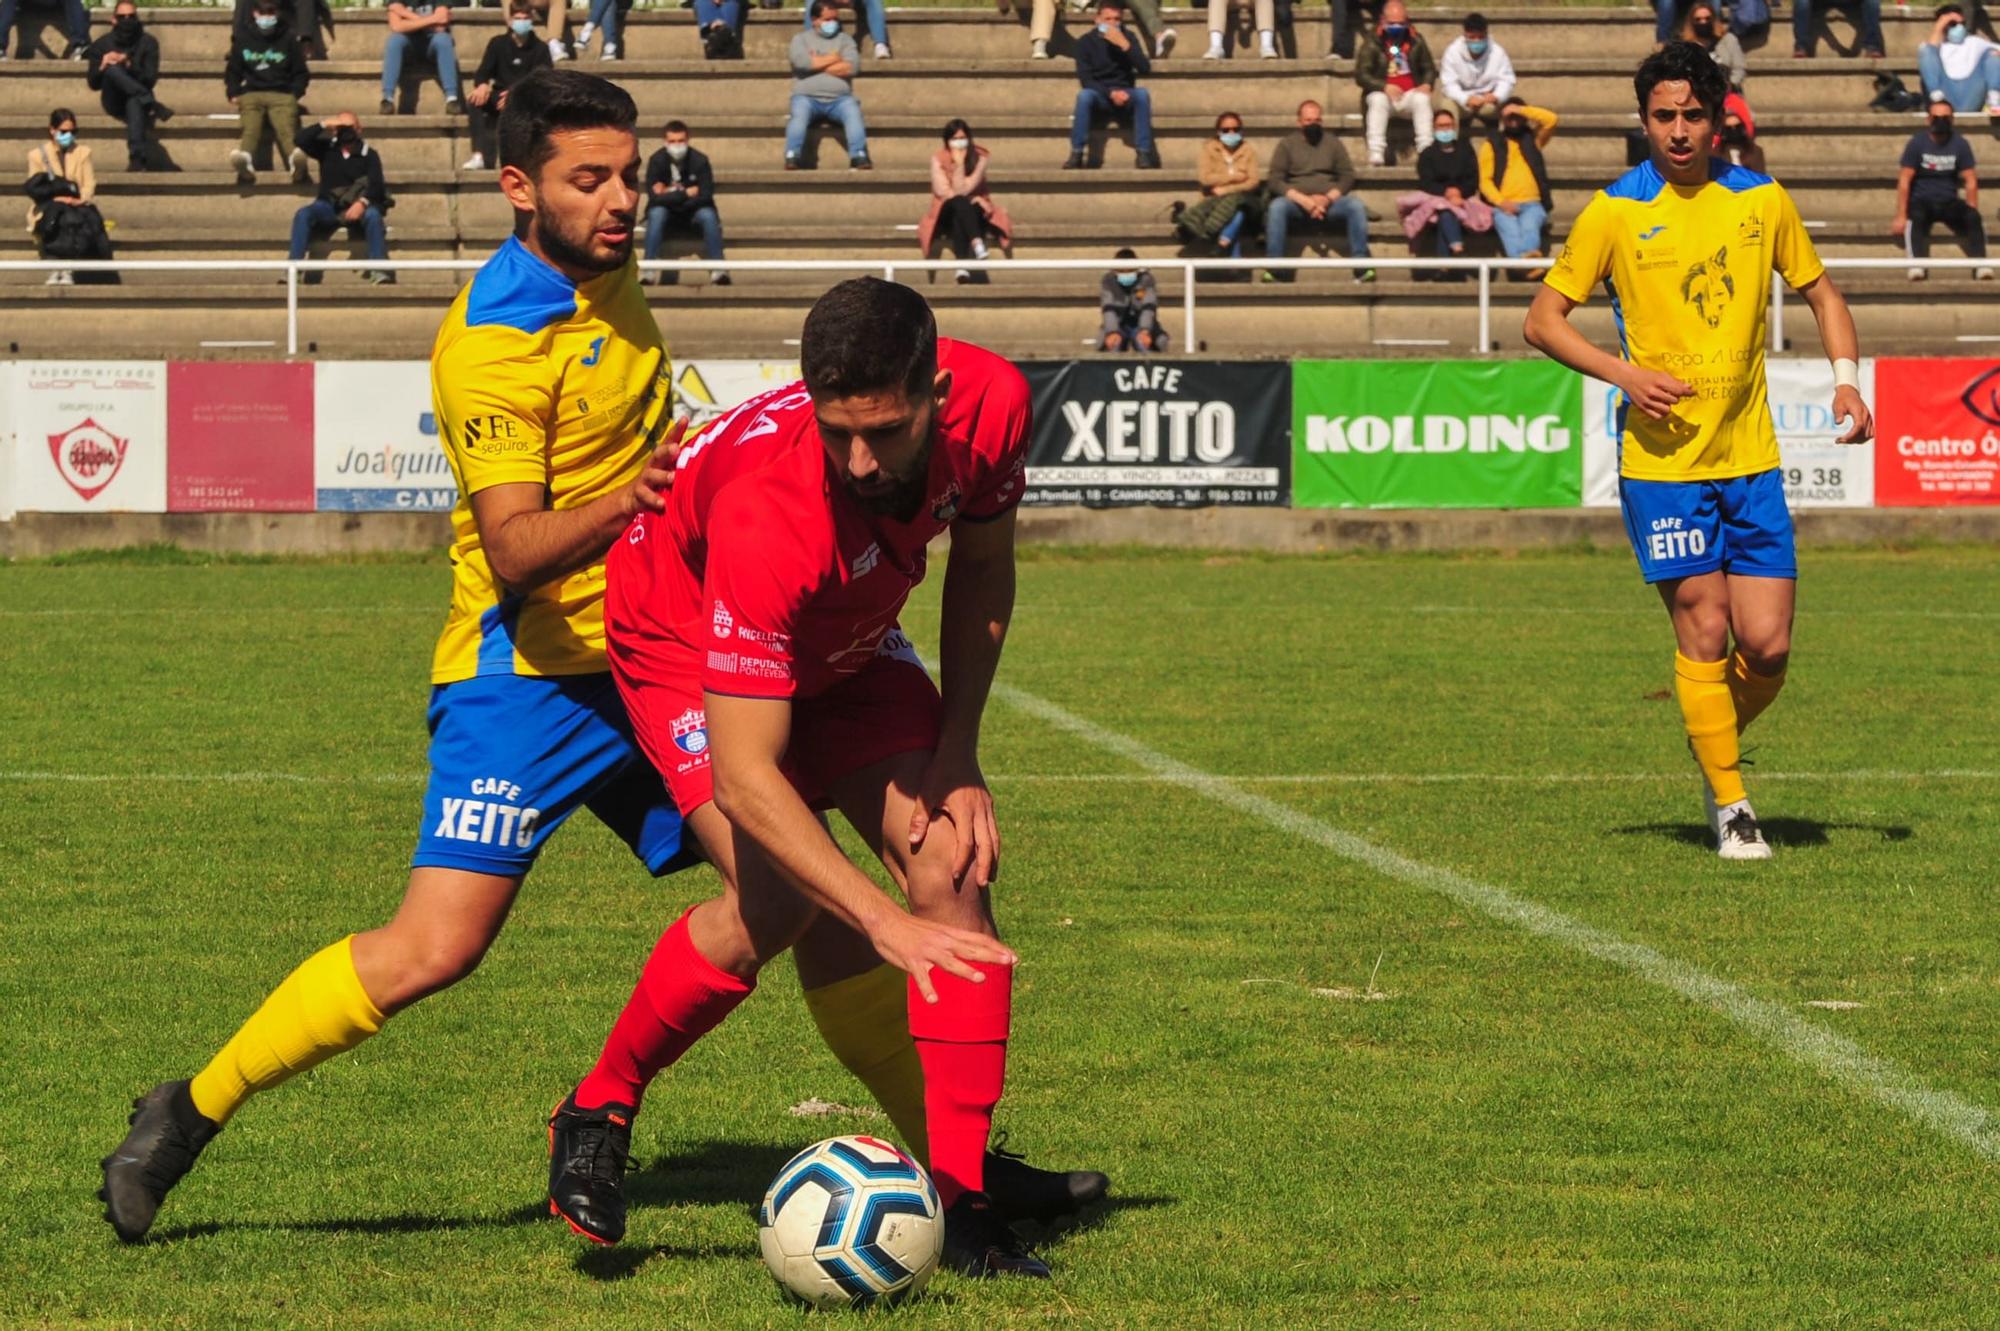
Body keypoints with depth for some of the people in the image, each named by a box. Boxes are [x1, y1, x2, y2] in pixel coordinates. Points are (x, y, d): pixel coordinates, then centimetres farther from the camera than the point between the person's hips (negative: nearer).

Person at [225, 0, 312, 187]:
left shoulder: (288, 40, 16)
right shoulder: (243, 40, 18)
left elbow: (301, 73, 19)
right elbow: (232, 71, 22)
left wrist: (295, 94, 1)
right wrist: (234, 94, 4)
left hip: (282, 95, 0)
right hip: (251, 94, 0)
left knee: (285, 127, -32)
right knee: (251, 127, -32)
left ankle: (296, 159, -65)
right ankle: (244, 159, -65)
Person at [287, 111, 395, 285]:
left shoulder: (368, 155, 6)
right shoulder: (327, 149, 14)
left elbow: (376, 185, -8)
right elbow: (302, 140, 0)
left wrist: (362, 202, -27)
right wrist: (324, 125, -9)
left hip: (356, 207, -2)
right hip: (328, 206, 2)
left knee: (373, 215, -35)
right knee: (302, 215, -28)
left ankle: (379, 269, -40)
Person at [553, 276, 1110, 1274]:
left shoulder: (990, 406, -28)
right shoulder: (770, 515, -44)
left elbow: (981, 569, -4)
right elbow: (743, 777, -42)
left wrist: (956, 754, -11)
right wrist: (884, 921, -47)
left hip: (844, 644, 5)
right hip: (682, 640, -5)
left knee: (952, 866, -13)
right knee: (775, 902, -25)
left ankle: (961, 1193, -8)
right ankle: (595, 1117, -1)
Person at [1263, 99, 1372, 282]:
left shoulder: (1332, 143, 16)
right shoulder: (1287, 144, 11)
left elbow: (1347, 177, 7)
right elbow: (1275, 181, 0)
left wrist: (1328, 198, -13)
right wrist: (1302, 199, -15)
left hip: (1329, 202, 1)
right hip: (1297, 203, -1)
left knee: (1356, 205, -28)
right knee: (1276, 207, -33)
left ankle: (1361, 267, -31)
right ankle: (1274, 269, -37)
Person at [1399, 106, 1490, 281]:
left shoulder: (1465, 152, 20)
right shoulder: (1427, 155, 16)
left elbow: (1473, 181, 8)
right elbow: (1426, 183, 2)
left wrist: (1459, 192, -14)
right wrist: (1446, 192, -17)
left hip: (1462, 199, 0)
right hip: (1435, 199, 0)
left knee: (1445, 217, -36)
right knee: (1445, 211, -38)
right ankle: (1458, 250, -58)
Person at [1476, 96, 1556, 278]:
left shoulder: (1533, 139, 20)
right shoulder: (1492, 145, 16)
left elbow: (1551, 119, 3)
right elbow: (1485, 180, 6)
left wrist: (1521, 110, 2)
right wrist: (1501, 202, -11)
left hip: (1532, 204, 1)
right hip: (1503, 206, -1)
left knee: (1529, 225, -34)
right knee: (1509, 228, -34)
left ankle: (1529, 254, -62)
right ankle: (1523, 259, -62)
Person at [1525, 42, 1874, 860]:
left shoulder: (1762, 201, 5)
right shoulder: (1614, 212, -3)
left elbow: (1820, 294, 18)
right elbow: (1543, 319, 1)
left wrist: (1847, 381, 1)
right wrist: (1626, 374, -14)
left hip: (1751, 457, 3)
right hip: (1660, 460, -3)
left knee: (1768, 646, -3)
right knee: (1704, 633, -6)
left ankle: (1716, 746, 26)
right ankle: (1730, 807, 8)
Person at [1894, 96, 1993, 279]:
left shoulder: (1960, 145, 0)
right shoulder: (1917, 143, -4)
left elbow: (1971, 182, -2)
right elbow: (1904, 181, -7)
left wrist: (1973, 215, -13)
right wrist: (1901, 217, -15)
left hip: (1949, 202, 2)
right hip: (1922, 201, -2)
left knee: (1974, 218, -27)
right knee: (1916, 218, -36)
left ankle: (1979, 264, -32)